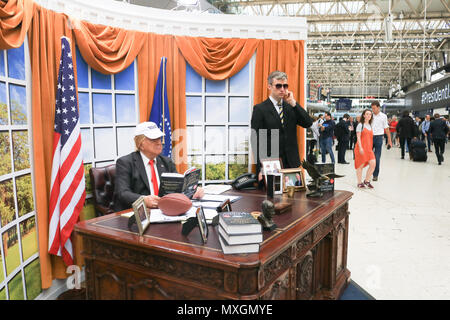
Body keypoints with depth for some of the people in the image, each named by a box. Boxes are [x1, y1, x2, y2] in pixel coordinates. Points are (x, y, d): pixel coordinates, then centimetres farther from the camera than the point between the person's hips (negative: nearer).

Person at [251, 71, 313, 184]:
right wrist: (260, 169, -13)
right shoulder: (260, 109, -2)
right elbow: (256, 141, -6)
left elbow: (308, 123, -2)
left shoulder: (291, 107, 12)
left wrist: (293, 103, -7)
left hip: (292, 164, 4)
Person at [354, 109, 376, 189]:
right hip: (361, 148, -6)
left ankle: (367, 181, 8)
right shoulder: (360, 125, -2)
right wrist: (360, 148, -18)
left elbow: (370, 138, 21)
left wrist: (371, 148, 17)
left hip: (369, 148, 6)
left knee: (373, 163, -7)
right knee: (361, 165, -1)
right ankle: (360, 183, 9)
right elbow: (358, 137, -9)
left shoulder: (370, 126, 17)